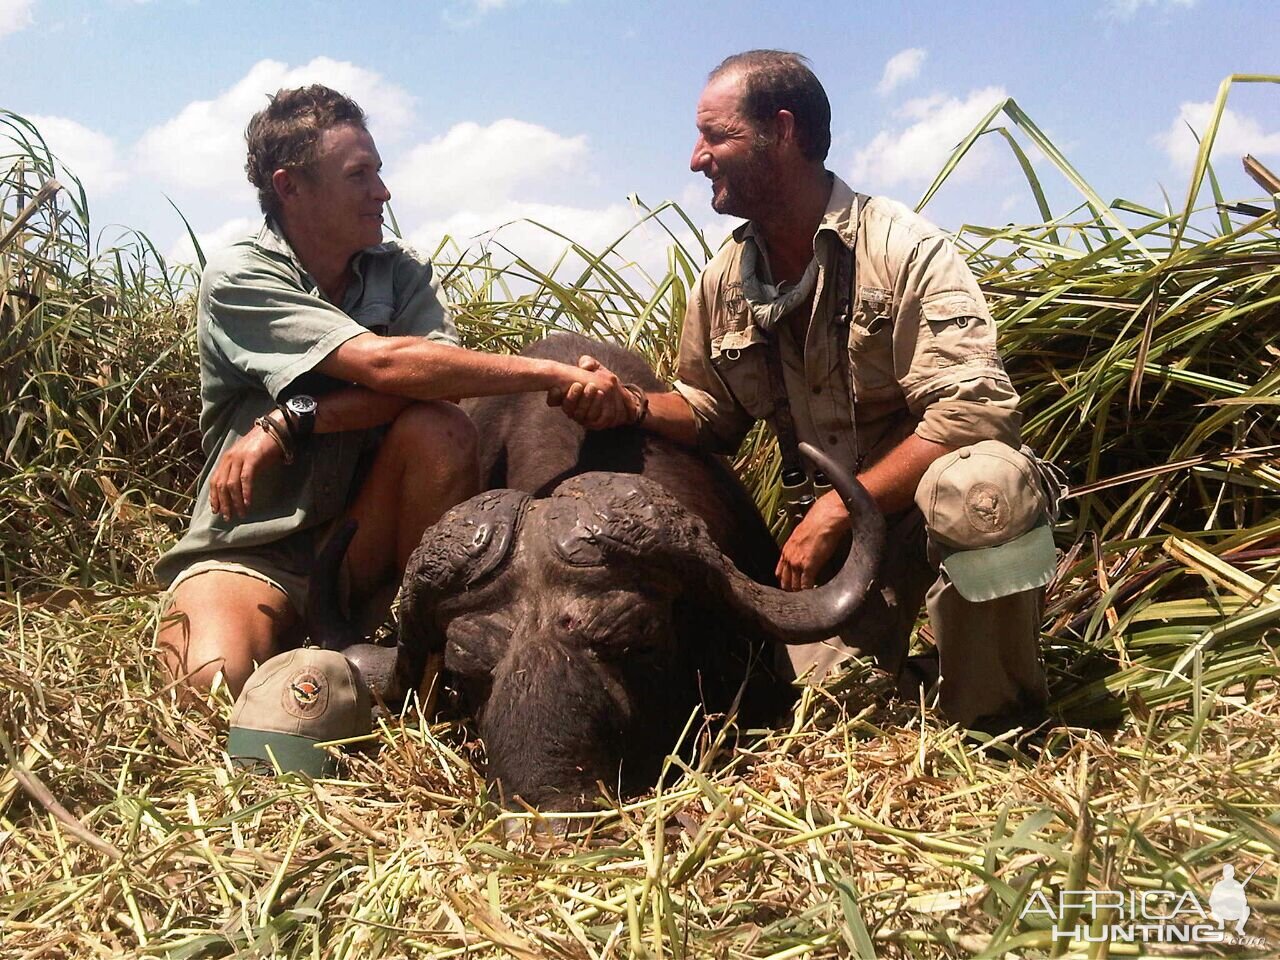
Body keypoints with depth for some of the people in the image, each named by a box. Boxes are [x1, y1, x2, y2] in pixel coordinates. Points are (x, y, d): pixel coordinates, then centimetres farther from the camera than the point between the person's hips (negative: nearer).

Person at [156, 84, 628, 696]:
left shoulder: (403, 272, 4)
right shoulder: (237, 280, -12)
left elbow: (432, 376, -17)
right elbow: (385, 364, -26)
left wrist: (291, 422, -26)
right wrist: (552, 372, -28)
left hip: (362, 542, 5)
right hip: (253, 550, -4)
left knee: (439, 430, -25)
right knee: (216, 680, -34)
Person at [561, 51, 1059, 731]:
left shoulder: (904, 249, -17)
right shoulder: (724, 281, 2)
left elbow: (974, 411, -25)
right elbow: (710, 412, 14)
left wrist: (832, 513, -26)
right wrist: (632, 408, -9)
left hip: (933, 496, -4)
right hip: (834, 523, 4)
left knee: (981, 482, -38)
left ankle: (1000, 727, -15)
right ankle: (905, 671, 20)